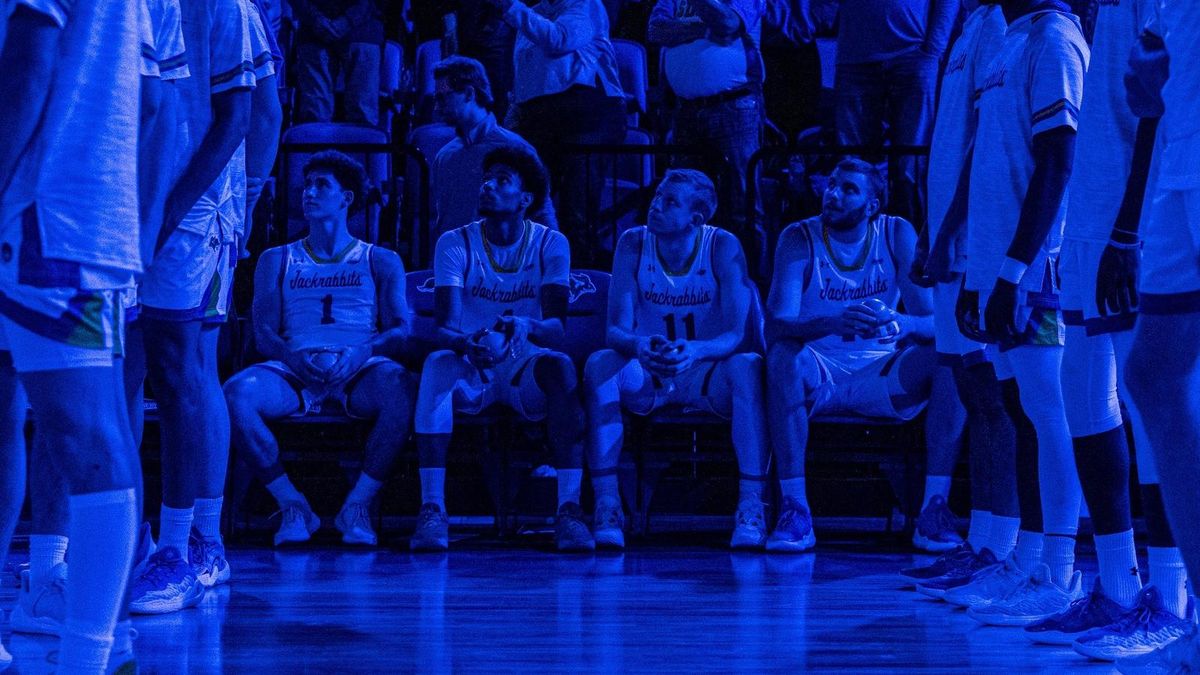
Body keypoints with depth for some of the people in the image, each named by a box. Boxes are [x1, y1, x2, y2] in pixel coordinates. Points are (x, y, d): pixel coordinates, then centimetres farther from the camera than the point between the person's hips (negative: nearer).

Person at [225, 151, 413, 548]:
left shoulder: (380, 261, 19)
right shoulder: (277, 260, 23)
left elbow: (401, 331, 6)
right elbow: (263, 332, 10)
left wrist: (364, 352, -17)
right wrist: (292, 357, -14)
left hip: (360, 373, -1)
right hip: (295, 372, 1)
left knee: (397, 385, -37)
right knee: (236, 393, -32)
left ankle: (358, 505, -24)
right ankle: (291, 504, -19)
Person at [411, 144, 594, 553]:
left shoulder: (550, 244, 0)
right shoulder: (455, 243, 0)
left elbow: (557, 328, -12)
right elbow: (444, 327, -11)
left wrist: (527, 327, -37)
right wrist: (466, 344, -36)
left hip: (524, 369, 0)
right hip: (470, 371, 0)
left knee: (560, 366, -33)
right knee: (438, 363, -33)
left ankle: (570, 509, -35)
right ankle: (432, 510, -36)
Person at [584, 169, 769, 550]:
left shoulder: (722, 247, -10)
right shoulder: (633, 244, -5)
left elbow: (739, 333, -17)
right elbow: (616, 329, -10)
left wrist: (695, 352, -39)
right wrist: (638, 346, -36)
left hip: (707, 374, -1)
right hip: (647, 376, 2)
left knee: (748, 366, -33)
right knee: (600, 364, -29)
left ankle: (751, 507, -35)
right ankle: (607, 506, -32)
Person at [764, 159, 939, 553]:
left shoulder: (897, 235, -1)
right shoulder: (799, 238, -5)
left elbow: (935, 321, -8)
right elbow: (776, 324, -18)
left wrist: (902, 324, -32)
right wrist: (836, 322, -38)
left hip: (877, 378, 2)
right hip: (817, 377, -1)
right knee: (784, 355, -33)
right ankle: (794, 509, -32)